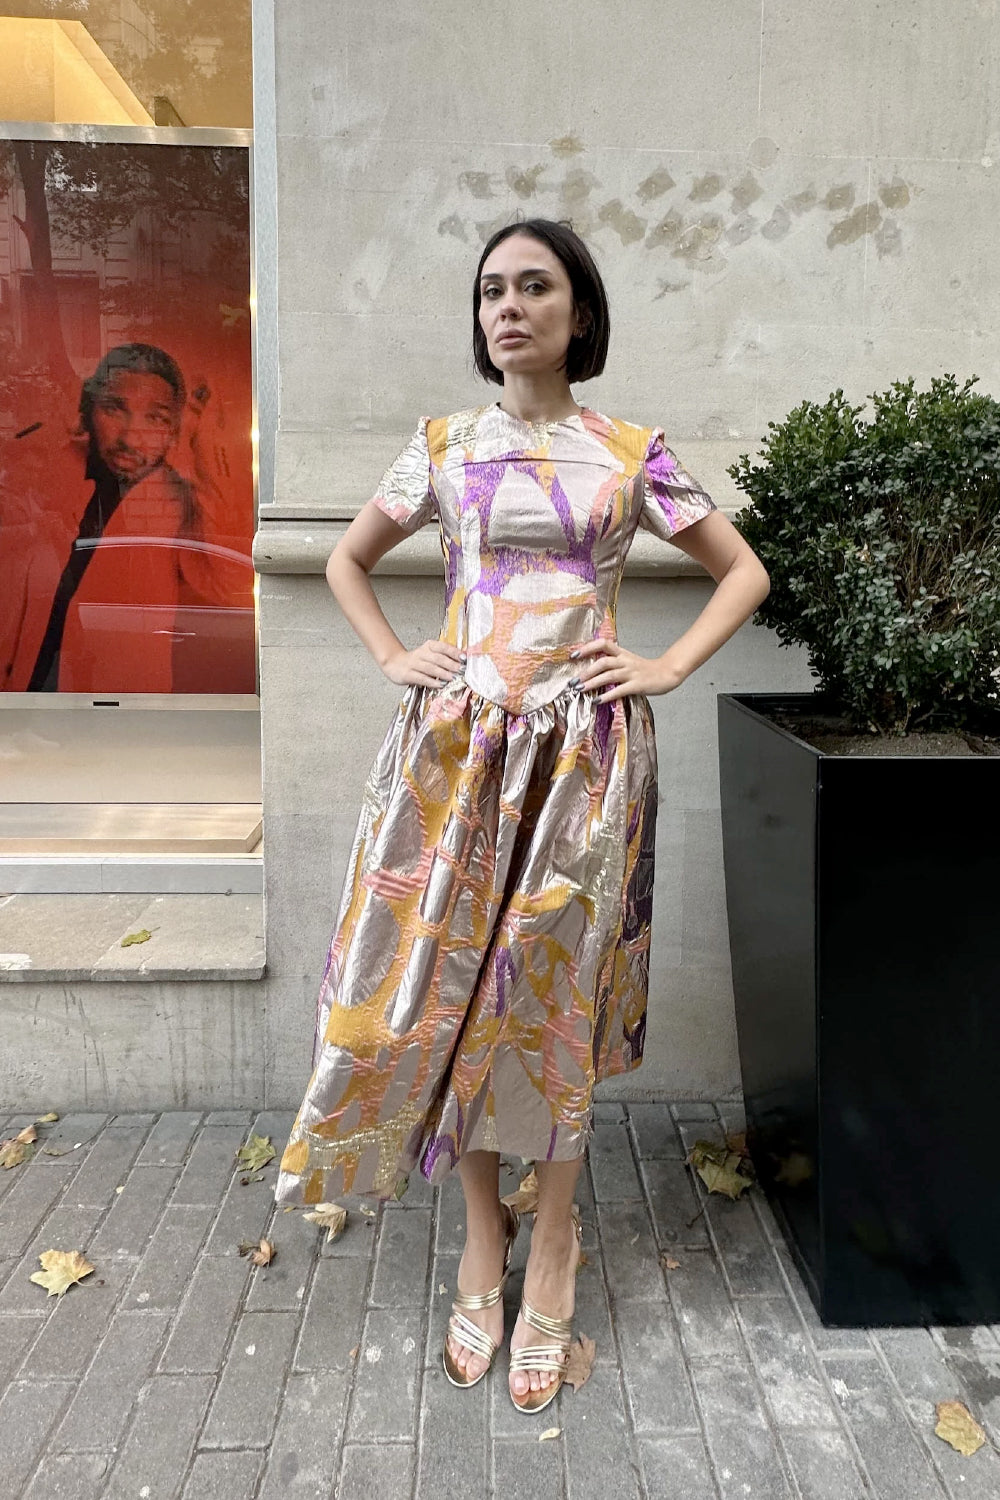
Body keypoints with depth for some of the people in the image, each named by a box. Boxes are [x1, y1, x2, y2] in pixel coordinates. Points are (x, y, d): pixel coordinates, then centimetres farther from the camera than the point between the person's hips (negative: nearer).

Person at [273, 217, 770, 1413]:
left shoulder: (632, 453, 4)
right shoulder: (443, 445, 8)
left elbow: (744, 571, 11)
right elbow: (347, 559, 19)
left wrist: (667, 667, -1)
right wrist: (393, 657, 4)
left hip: (584, 749, -1)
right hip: (458, 746, 2)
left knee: (555, 993, 4)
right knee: (450, 983, 4)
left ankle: (550, 1247, 23)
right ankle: (481, 1234, 25)